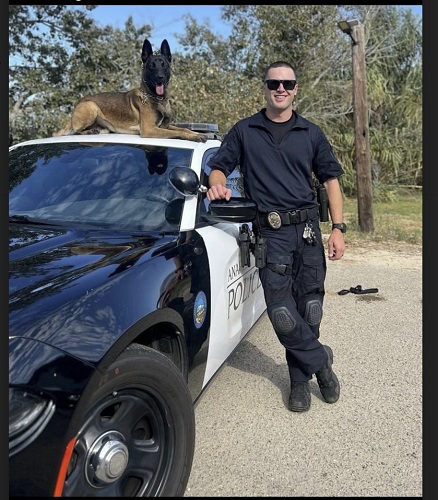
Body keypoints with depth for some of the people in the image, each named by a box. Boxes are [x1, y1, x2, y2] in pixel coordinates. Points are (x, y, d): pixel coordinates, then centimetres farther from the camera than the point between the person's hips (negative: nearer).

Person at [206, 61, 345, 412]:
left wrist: (338, 229, 2)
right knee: (281, 310, -9)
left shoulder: (311, 134, 13)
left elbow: (331, 180, 12)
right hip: (270, 234, -1)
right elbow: (218, 166, 11)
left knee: (308, 307, 4)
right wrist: (218, 184, -15)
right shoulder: (245, 131, 11)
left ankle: (301, 377, 23)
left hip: (308, 229, 2)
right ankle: (321, 361, 15)